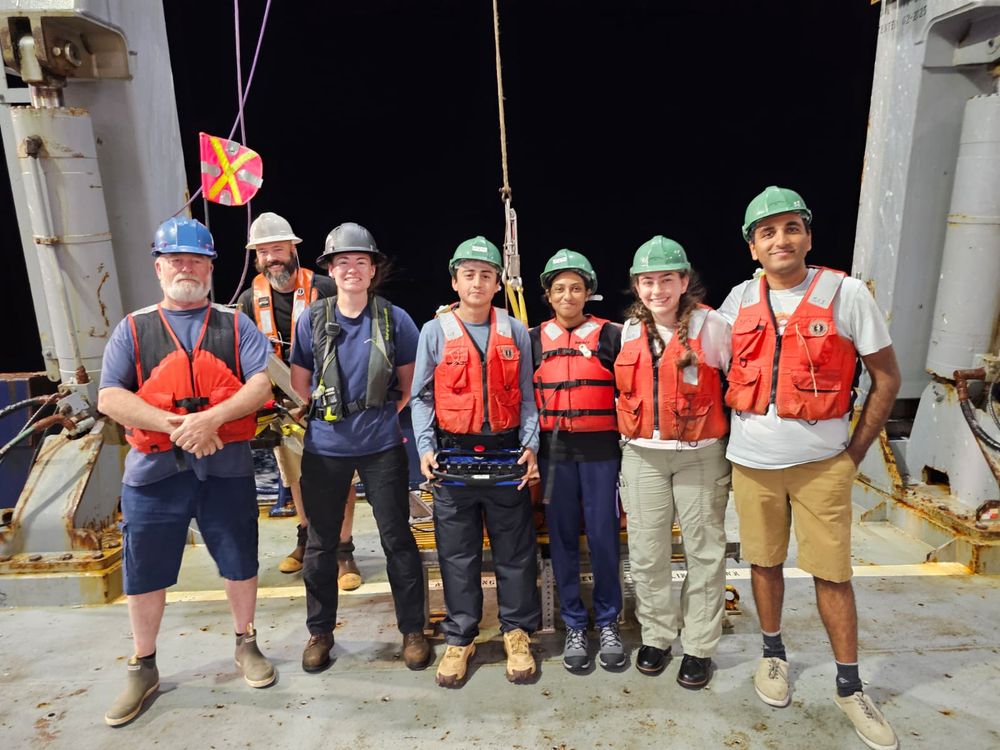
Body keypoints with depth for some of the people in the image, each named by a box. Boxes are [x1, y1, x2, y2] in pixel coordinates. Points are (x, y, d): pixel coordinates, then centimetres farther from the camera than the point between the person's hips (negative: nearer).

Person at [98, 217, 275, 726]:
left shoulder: (235, 325, 4)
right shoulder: (133, 328, 5)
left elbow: (261, 384, -8)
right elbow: (110, 398, -5)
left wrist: (212, 417, -22)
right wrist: (175, 425, -17)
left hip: (226, 467, 0)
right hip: (154, 471, 1)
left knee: (240, 563, 12)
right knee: (145, 574, 12)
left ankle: (246, 645, 36)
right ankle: (143, 669, 33)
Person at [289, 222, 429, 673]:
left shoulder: (395, 320, -3)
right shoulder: (311, 319, 1)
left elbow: (410, 384, 5)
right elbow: (299, 384, 8)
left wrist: (389, 416, -2)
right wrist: (325, 413, 2)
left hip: (382, 446, -1)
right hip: (324, 448, 2)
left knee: (398, 539, 6)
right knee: (320, 544, 12)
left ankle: (412, 630, 23)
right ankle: (319, 632, 32)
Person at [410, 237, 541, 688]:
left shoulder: (516, 333, 6)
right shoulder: (435, 332, 2)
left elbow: (526, 397, 8)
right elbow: (421, 397, 4)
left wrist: (530, 446, -4)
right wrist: (426, 448, -7)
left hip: (506, 453, 1)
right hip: (454, 453, -1)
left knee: (515, 548, 9)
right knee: (457, 552, 8)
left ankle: (517, 633, 26)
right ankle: (459, 638, 24)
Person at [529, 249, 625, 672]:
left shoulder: (610, 336, 2)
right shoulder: (534, 339, 7)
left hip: (600, 448, -1)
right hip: (553, 450, 2)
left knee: (603, 537, 2)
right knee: (562, 538, 7)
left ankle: (608, 622, 22)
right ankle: (574, 626, 21)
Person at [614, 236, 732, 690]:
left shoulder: (711, 326, -8)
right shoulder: (628, 333, 5)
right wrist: (631, 433, 13)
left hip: (701, 454, -3)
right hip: (642, 456, 3)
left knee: (704, 551, 7)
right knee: (646, 553, 9)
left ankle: (699, 647, 24)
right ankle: (657, 636, 28)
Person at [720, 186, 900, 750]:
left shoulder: (846, 293, -8)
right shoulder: (740, 299, 1)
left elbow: (887, 378, -2)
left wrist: (855, 451, -2)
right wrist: (740, 426, 8)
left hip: (822, 461, -2)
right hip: (751, 460, 3)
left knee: (832, 572, 5)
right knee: (764, 561, 14)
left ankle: (851, 686, 24)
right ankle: (774, 653, 35)